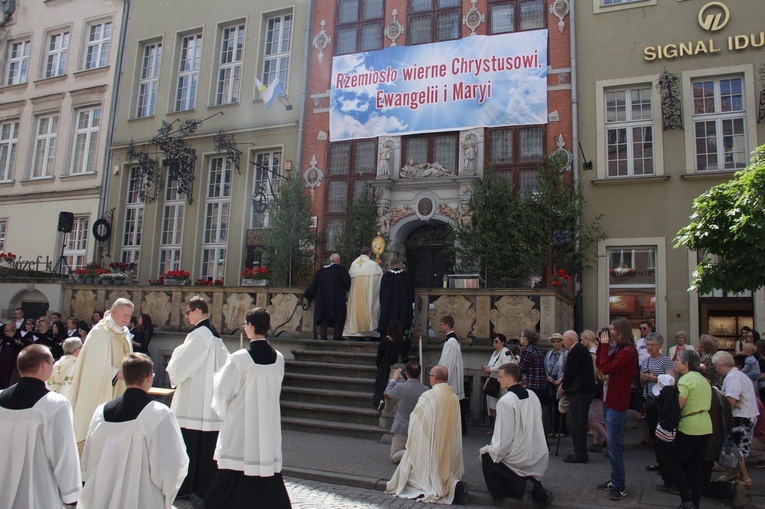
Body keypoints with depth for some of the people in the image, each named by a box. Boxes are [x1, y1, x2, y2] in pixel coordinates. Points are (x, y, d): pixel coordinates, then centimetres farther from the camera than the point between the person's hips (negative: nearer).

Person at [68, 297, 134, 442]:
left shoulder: (124, 333, 9)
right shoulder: (99, 332, -13)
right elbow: (96, 365, -17)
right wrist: (117, 373, -25)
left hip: (117, 390, 7)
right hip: (98, 391, -7)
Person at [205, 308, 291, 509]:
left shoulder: (240, 358, -15)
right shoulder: (278, 358, -1)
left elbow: (223, 391, -6)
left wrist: (222, 411, 15)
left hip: (241, 428, -4)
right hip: (270, 429, 5)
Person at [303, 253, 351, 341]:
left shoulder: (322, 270, 10)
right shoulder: (341, 269, -3)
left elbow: (314, 283, 8)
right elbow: (347, 283, -9)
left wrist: (307, 295, 10)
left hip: (323, 299, 4)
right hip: (337, 300, -4)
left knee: (324, 319, 8)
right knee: (338, 320, 4)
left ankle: (322, 337, 1)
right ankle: (337, 338, -1)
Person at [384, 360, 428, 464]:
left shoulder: (400, 387, -21)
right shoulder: (425, 390, -10)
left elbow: (387, 395, 0)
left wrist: (394, 379, 14)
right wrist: (403, 381, 22)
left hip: (402, 429, -3)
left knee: (394, 458, 8)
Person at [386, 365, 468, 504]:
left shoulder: (427, 396, -18)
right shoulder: (454, 398, -1)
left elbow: (415, 420, -10)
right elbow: (456, 427, 7)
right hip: (449, 449, 6)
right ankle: (453, 483, -10)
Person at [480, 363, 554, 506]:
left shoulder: (506, 401, -17)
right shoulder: (532, 395, 4)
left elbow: (505, 436, -20)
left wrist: (490, 451, -3)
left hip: (519, 460, -7)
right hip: (540, 460, 7)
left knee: (487, 456, 15)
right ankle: (536, 488, 10)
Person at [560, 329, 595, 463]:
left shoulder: (576, 351, -15)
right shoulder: (581, 349, 17)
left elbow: (570, 371, -18)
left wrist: (563, 387, -5)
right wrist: (564, 385, 10)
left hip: (579, 392, -11)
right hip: (583, 390, 11)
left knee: (577, 423, -5)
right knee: (579, 422, 15)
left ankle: (580, 454, 0)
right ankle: (580, 452, 22)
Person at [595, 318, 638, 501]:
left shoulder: (627, 352, -18)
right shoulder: (619, 350, 11)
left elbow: (606, 368, -23)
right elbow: (600, 365, 15)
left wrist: (604, 345, -15)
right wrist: (601, 345, 6)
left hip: (616, 403, -10)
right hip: (609, 401, 10)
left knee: (614, 446, -4)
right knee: (612, 444, 17)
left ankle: (620, 486, 5)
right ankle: (615, 480, 27)